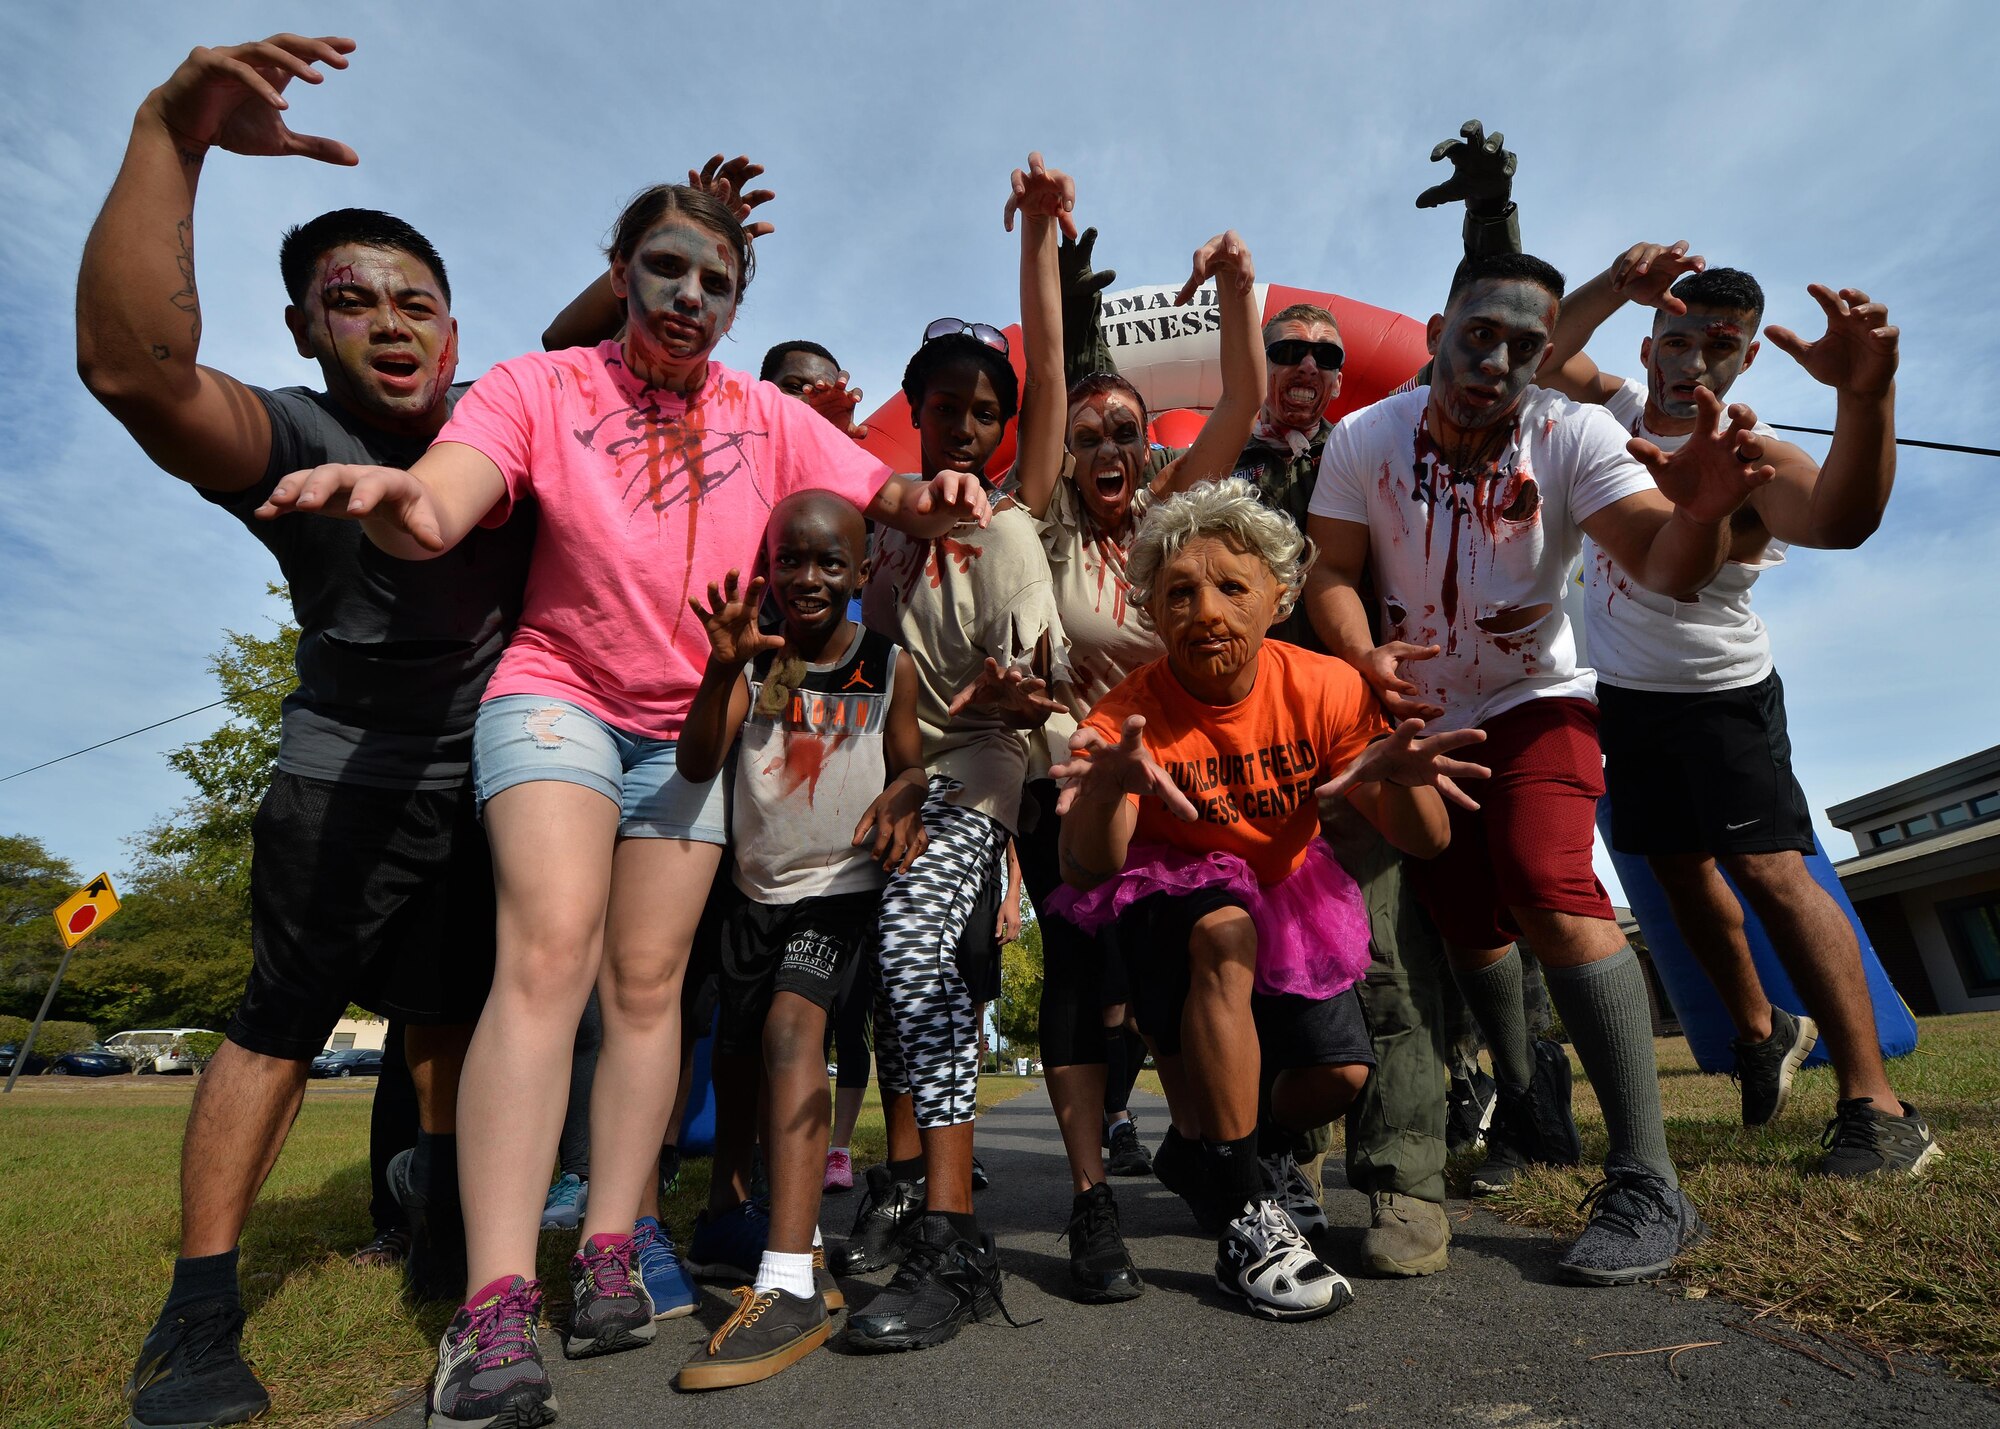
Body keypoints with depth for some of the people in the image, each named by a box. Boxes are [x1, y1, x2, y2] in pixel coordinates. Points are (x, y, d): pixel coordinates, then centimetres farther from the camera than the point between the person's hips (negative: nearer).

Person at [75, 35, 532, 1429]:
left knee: (457, 1017, 13)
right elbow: (134, 363, -30)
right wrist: (171, 133, -35)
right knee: (282, 1023, -4)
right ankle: (200, 1314, 9)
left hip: (495, 780, 4)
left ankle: (447, 1235, 30)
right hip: (349, 778, -4)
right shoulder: (294, 440, -12)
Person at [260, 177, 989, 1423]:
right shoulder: (539, 387, -1)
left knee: (648, 983, 2)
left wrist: (930, 499, -26)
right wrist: (397, 500, -42)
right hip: (558, 694, -2)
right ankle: (497, 1303, -17)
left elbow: (883, 497, -2)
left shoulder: (769, 417, 6)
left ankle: (610, 1251, 10)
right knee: (550, 947, -20)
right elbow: (440, 511, -17)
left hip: (696, 724, 3)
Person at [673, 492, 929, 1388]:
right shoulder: (755, 661, -3)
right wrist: (723, 667, -29)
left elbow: (910, 766, 4)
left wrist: (898, 803, -20)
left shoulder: (890, 665, -4)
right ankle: (802, 1243, 35)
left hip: (842, 883, -4)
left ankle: (790, 1288, -23)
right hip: (757, 885, 4)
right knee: (758, 1059, 14)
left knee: (793, 1022, -26)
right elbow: (696, 764, -13)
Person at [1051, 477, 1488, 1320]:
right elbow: (1085, 875, -35)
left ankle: (1238, 1152, 32)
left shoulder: (1324, 689, -19)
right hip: (1171, 907, -3)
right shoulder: (1128, 715, -25)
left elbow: (1423, 842, -18)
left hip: (1289, 896, 4)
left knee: (1340, 1074, -6)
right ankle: (1245, 1222, -22)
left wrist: (1400, 780, -42)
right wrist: (1107, 788, -57)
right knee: (1225, 928, -35)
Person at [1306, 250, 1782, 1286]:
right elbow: (1332, 574, -8)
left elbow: (1666, 569, -25)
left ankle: (1647, 1183, -14)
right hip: (1419, 714, 3)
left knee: (1548, 888, -26)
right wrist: (1365, 659, -27)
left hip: (1535, 702, -3)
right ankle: (1527, 1096, 38)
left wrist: (1699, 512, -47)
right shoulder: (1364, 440, -11)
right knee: (1463, 916, 11)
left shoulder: (1574, 436, -16)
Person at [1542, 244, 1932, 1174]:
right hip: (1622, 689, 5)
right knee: (1681, 869, 11)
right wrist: (1616, 286, -30)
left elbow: (1840, 519, -39)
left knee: (1769, 868, -14)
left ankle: (1875, 1103, -6)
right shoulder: (1617, 406, 0)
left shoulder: (1748, 458, -19)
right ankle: (1762, 1031, 30)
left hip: (1721, 691, -5)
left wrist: (1864, 395, -56)